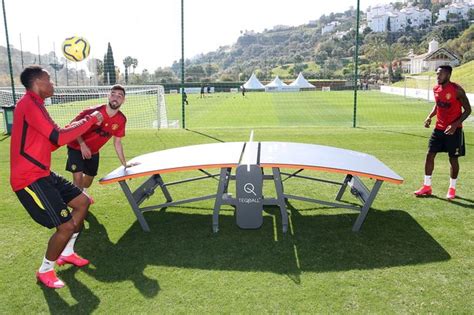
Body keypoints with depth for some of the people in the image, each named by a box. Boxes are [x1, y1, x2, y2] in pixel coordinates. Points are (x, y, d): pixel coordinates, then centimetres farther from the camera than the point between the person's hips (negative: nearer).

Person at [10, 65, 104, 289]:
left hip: (42, 174, 11)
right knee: (67, 225, -11)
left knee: (83, 202, 17)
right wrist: (90, 120, -13)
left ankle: (66, 253, 31)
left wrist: (82, 124, 11)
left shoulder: (33, 104, 16)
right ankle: (45, 271, 14)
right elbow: (59, 138, -24)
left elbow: (48, 143, 19)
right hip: (30, 179, -11)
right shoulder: (30, 104, -17)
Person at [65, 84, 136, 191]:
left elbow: (117, 143, -2)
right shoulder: (95, 111, -28)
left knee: (88, 180, 16)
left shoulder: (121, 120, -15)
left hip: (93, 152, 5)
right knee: (78, 177, -16)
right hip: (77, 147, -5)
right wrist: (82, 144, -27)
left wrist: (124, 164, 0)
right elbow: (73, 125, -18)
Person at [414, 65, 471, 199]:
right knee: (429, 155, 1)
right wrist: (430, 116, 0)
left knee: (453, 159, 4)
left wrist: (455, 124, -23)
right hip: (439, 128, 5)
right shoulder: (436, 89, 3)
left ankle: (452, 188, 21)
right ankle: (427, 187, 11)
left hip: (453, 130, -5)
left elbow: (467, 110, -11)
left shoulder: (457, 90, -15)